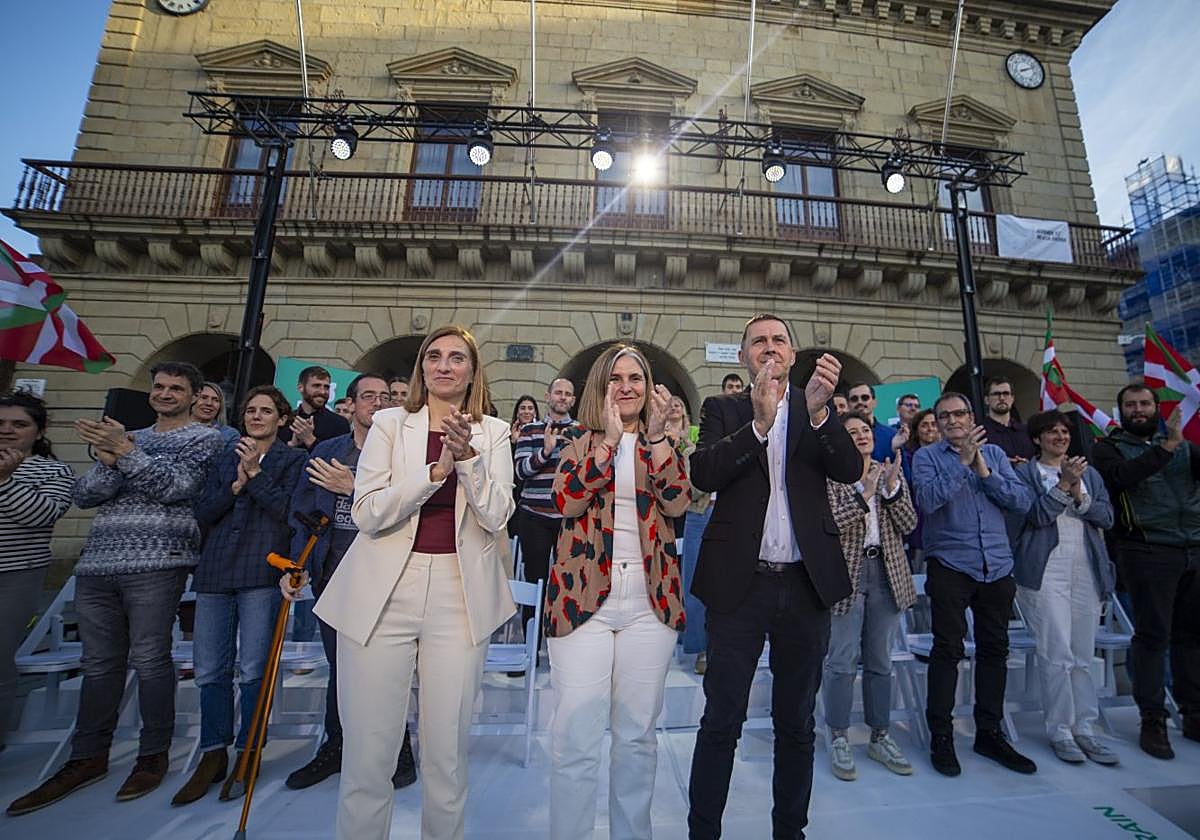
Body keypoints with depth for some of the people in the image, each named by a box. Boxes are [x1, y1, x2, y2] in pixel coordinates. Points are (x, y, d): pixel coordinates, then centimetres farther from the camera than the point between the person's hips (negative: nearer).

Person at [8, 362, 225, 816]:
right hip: (97, 563, 6)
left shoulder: (204, 438, 3)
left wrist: (124, 450, -14)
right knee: (99, 663, 12)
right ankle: (88, 757, 24)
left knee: (150, 660, -3)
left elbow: (177, 486, -11)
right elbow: (83, 495, 11)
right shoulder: (128, 436, 20)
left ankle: (153, 755, 12)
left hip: (155, 563, -5)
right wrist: (108, 460, -9)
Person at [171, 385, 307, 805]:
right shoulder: (224, 459, 18)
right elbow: (202, 513, 9)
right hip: (215, 571, 5)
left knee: (253, 670, 2)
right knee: (209, 670, 8)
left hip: (261, 571, -4)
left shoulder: (292, 459, 4)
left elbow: (289, 509, -8)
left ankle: (247, 755, 18)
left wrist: (256, 474, -11)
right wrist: (237, 483, -5)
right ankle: (213, 755, 24)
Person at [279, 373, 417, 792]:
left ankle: (398, 758, 25)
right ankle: (334, 749, 40)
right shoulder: (324, 452, 10)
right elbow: (303, 513, 9)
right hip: (333, 576, 4)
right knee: (339, 670, 19)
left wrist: (356, 488, -15)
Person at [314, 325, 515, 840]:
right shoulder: (389, 424, 3)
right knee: (368, 750, 6)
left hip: (459, 596, 1)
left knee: (447, 751, 10)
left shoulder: (493, 432, 5)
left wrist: (468, 457, -18)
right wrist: (436, 469, -18)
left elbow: (496, 516, -4)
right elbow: (367, 514, -6)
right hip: (383, 590, 0)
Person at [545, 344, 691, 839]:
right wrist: (610, 436, -15)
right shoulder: (580, 441, 6)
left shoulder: (663, 443, 10)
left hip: (649, 599, 2)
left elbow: (677, 502, -8)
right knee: (575, 737, 2)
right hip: (584, 594, -1)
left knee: (638, 735, 15)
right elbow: (567, 500, -13)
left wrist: (655, 435, -12)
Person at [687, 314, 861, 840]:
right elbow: (702, 473, -14)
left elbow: (850, 470, -8)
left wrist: (818, 410, -24)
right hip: (739, 584, -2)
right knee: (721, 722, 8)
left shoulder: (817, 408, 7)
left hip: (807, 583, 3)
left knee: (796, 724, 18)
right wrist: (759, 423, -24)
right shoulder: (722, 409, 2)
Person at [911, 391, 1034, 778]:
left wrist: (985, 473, -9)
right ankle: (941, 736, 12)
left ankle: (989, 733, 29)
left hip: (997, 565, 4)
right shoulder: (927, 456, 0)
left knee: (994, 649, 13)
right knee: (948, 649, -1)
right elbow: (928, 500, -17)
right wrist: (962, 461, -15)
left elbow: (1023, 502, 3)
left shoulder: (994, 453, 12)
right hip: (950, 565, -4)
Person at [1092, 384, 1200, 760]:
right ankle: (1153, 721, 7)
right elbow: (1121, 477, -16)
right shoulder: (1108, 448, 2)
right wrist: (1165, 448, -20)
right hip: (1148, 552, -4)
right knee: (1153, 636, -2)